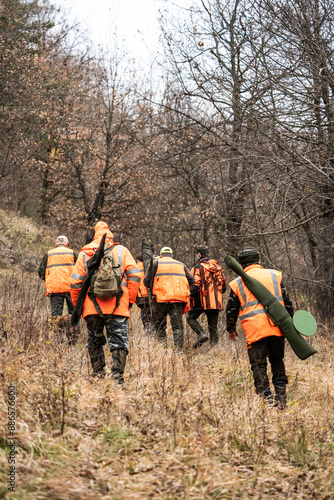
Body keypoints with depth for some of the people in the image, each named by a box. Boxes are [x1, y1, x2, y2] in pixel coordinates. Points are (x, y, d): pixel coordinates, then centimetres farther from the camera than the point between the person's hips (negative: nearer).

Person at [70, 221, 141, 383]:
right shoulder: (122, 251, 10)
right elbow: (134, 277, 4)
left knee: (94, 341, 16)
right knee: (118, 342, 1)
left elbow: (75, 282, 7)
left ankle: (98, 373, 17)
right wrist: (130, 300, 10)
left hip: (92, 307, 1)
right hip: (118, 306, -1)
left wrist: (77, 305, 16)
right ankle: (118, 376, -8)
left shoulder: (84, 253, 11)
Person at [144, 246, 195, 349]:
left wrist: (151, 287, 23)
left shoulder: (156, 263, 11)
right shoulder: (181, 265, 21)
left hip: (161, 298, -2)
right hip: (179, 298, 2)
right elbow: (191, 280, 13)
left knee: (159, 325, 9)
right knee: (177, 325, 3)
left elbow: (146, 281, 5)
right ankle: (178, 348, -8)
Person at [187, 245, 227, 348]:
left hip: (202, 301, -5)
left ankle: (201, 333, -11)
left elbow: (195, 285, -15)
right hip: (216, 302, 5)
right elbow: (223, 283, 16)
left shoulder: (198, 267, -7)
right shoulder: (217, 267, 13)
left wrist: (189, 297, -3)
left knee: (191, 318, 11)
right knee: (213, 326, 9)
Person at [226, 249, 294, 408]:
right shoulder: (274, 275, 12)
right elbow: (287, 302, 10)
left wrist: (231, 329, 29)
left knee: (258, 365, 4)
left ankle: (266, 397, -4)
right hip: (277, 326, 2)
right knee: (277, 360, 18)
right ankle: (281, 395, 12)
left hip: (254, 330, -2)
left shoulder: (238, 283, 10)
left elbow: (231, 310, 14)